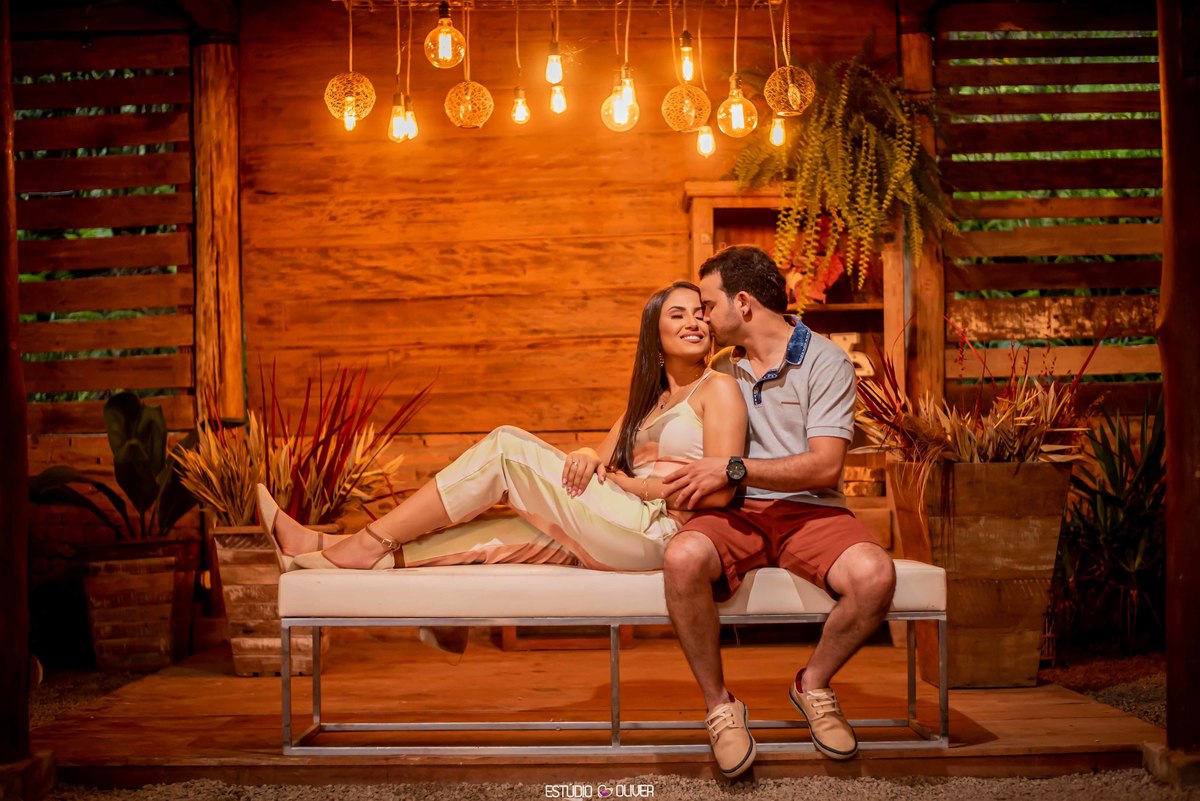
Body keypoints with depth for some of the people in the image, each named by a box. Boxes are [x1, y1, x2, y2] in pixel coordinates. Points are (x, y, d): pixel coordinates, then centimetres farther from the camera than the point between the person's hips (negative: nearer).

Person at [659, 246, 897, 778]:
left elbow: (825, 466, -11)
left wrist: (733, 470, -15)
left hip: (810, 510, -2)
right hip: (737, 513, 2)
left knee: (874, 575, -33)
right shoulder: (723, 371, 16)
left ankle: (813, 684, -2)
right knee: (683, 559, -34)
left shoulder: (824, 362, 0)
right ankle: (720, 706, -13)